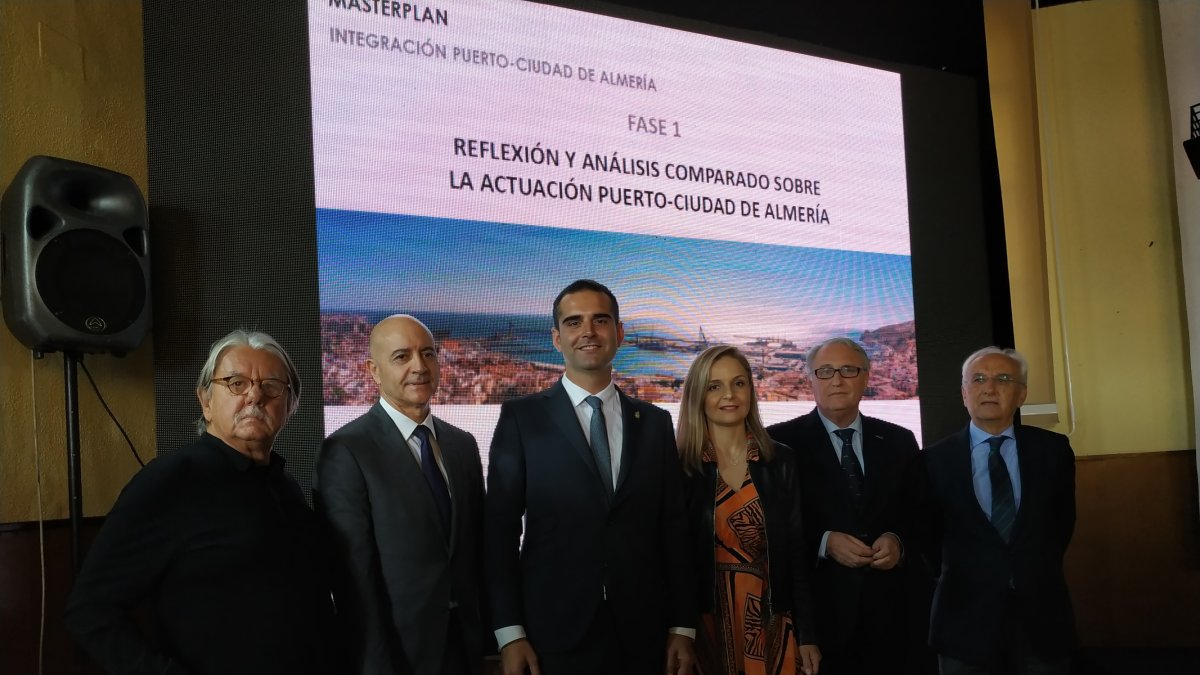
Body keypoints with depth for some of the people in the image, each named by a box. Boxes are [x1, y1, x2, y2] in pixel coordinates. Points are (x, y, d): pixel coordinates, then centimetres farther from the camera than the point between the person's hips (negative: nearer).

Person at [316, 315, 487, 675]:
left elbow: (477, 548, 10)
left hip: (466, 646, 6)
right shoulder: (346, 452, -14)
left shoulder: (463, 445, 6)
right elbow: (355, 578, -16)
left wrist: (484, 637, 7)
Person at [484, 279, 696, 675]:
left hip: (641, 638, 3)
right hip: (553, 638, -2)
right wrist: (509, 633, -8)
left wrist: (682, 627, 4)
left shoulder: (655, 423, 8)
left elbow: (673, 530, 8)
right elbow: (500, 529, -3)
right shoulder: (521, 418, 0)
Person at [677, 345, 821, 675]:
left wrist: (807, 634, 1)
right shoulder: (677, 465, -5)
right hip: (704, 625, -2)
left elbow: (795, 552, 4)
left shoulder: (781, 461, 3)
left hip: (771, 625, 2)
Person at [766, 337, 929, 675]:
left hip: (890, 612, 3)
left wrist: (899, 542, -9)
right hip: (815, 610, -3)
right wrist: (824, 542, -16)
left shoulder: (900, 442, 9)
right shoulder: (781, 442, -1)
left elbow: (922, 516, 11)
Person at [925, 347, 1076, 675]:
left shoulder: (1053, 449, 2)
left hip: (1042, 616, 1)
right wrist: (957, 576, 0)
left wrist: (1040, 573, 8)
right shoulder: (936, 459, -2)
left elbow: (1063, 521, 12)